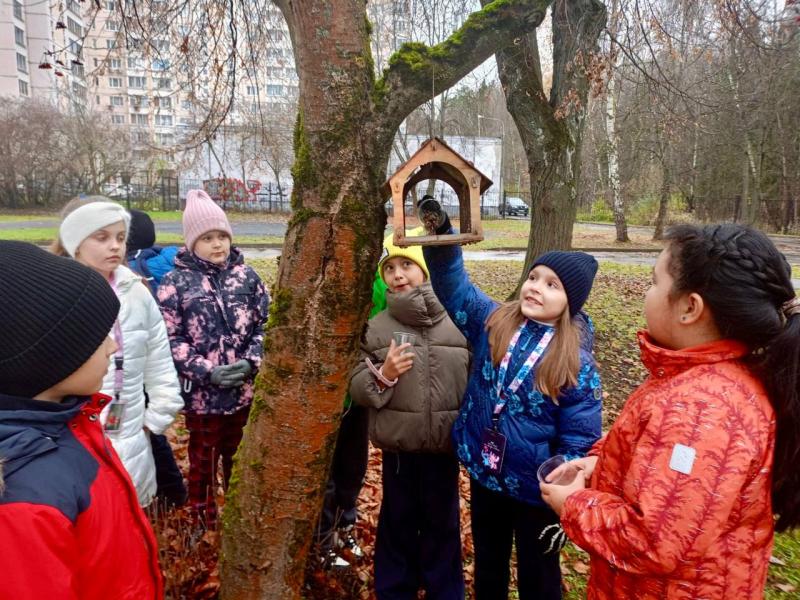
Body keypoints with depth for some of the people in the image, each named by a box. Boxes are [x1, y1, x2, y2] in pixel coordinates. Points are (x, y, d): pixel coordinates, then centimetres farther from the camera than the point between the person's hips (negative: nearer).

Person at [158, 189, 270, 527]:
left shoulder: (246, 276, 1)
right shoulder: (175, 282, -6)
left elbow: (265, 323, 2)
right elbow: (169, 339, -10)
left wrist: (251, 362, -13)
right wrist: (208, 372, -19)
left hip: (245, 390, 3)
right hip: (202, 393, -2)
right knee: (203, 462, 16)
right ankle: (203, 524, 39)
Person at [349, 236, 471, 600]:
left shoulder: (456, 323, -4)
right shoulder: (376, 328, -3)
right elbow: (356, 388, -2)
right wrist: (383, 375, -21)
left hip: (446, 447, 0)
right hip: (398, 448, 0)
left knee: (443, 526, 18)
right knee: (398, 526, 17)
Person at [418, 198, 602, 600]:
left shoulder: (577, 365, -18)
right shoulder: (492, 322, -8)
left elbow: (578, 444, -14)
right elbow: (453, 285, -8)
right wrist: (440, 237, -24)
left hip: (534, 490, -3)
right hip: (484, 475, 4)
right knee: (487, 566, 26)